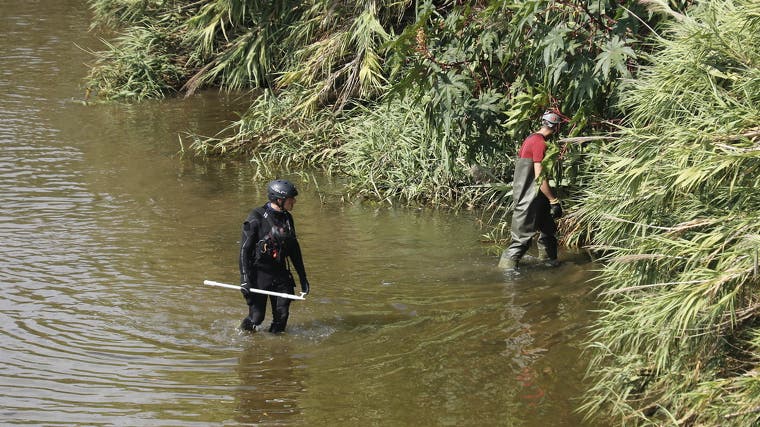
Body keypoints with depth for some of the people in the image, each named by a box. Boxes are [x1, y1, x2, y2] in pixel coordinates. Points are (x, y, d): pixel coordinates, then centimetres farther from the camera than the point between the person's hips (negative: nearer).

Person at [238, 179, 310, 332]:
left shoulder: (287, 218, 7)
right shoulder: (256, 218, -13)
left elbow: (294, 249, 17)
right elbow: (244, 249, -13)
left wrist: (303, 278, 18)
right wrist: (245, 280, -19)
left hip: (281, 274, 6)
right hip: (259, 273, -6)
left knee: (282, 316, 0)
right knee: (256, 317, -3)